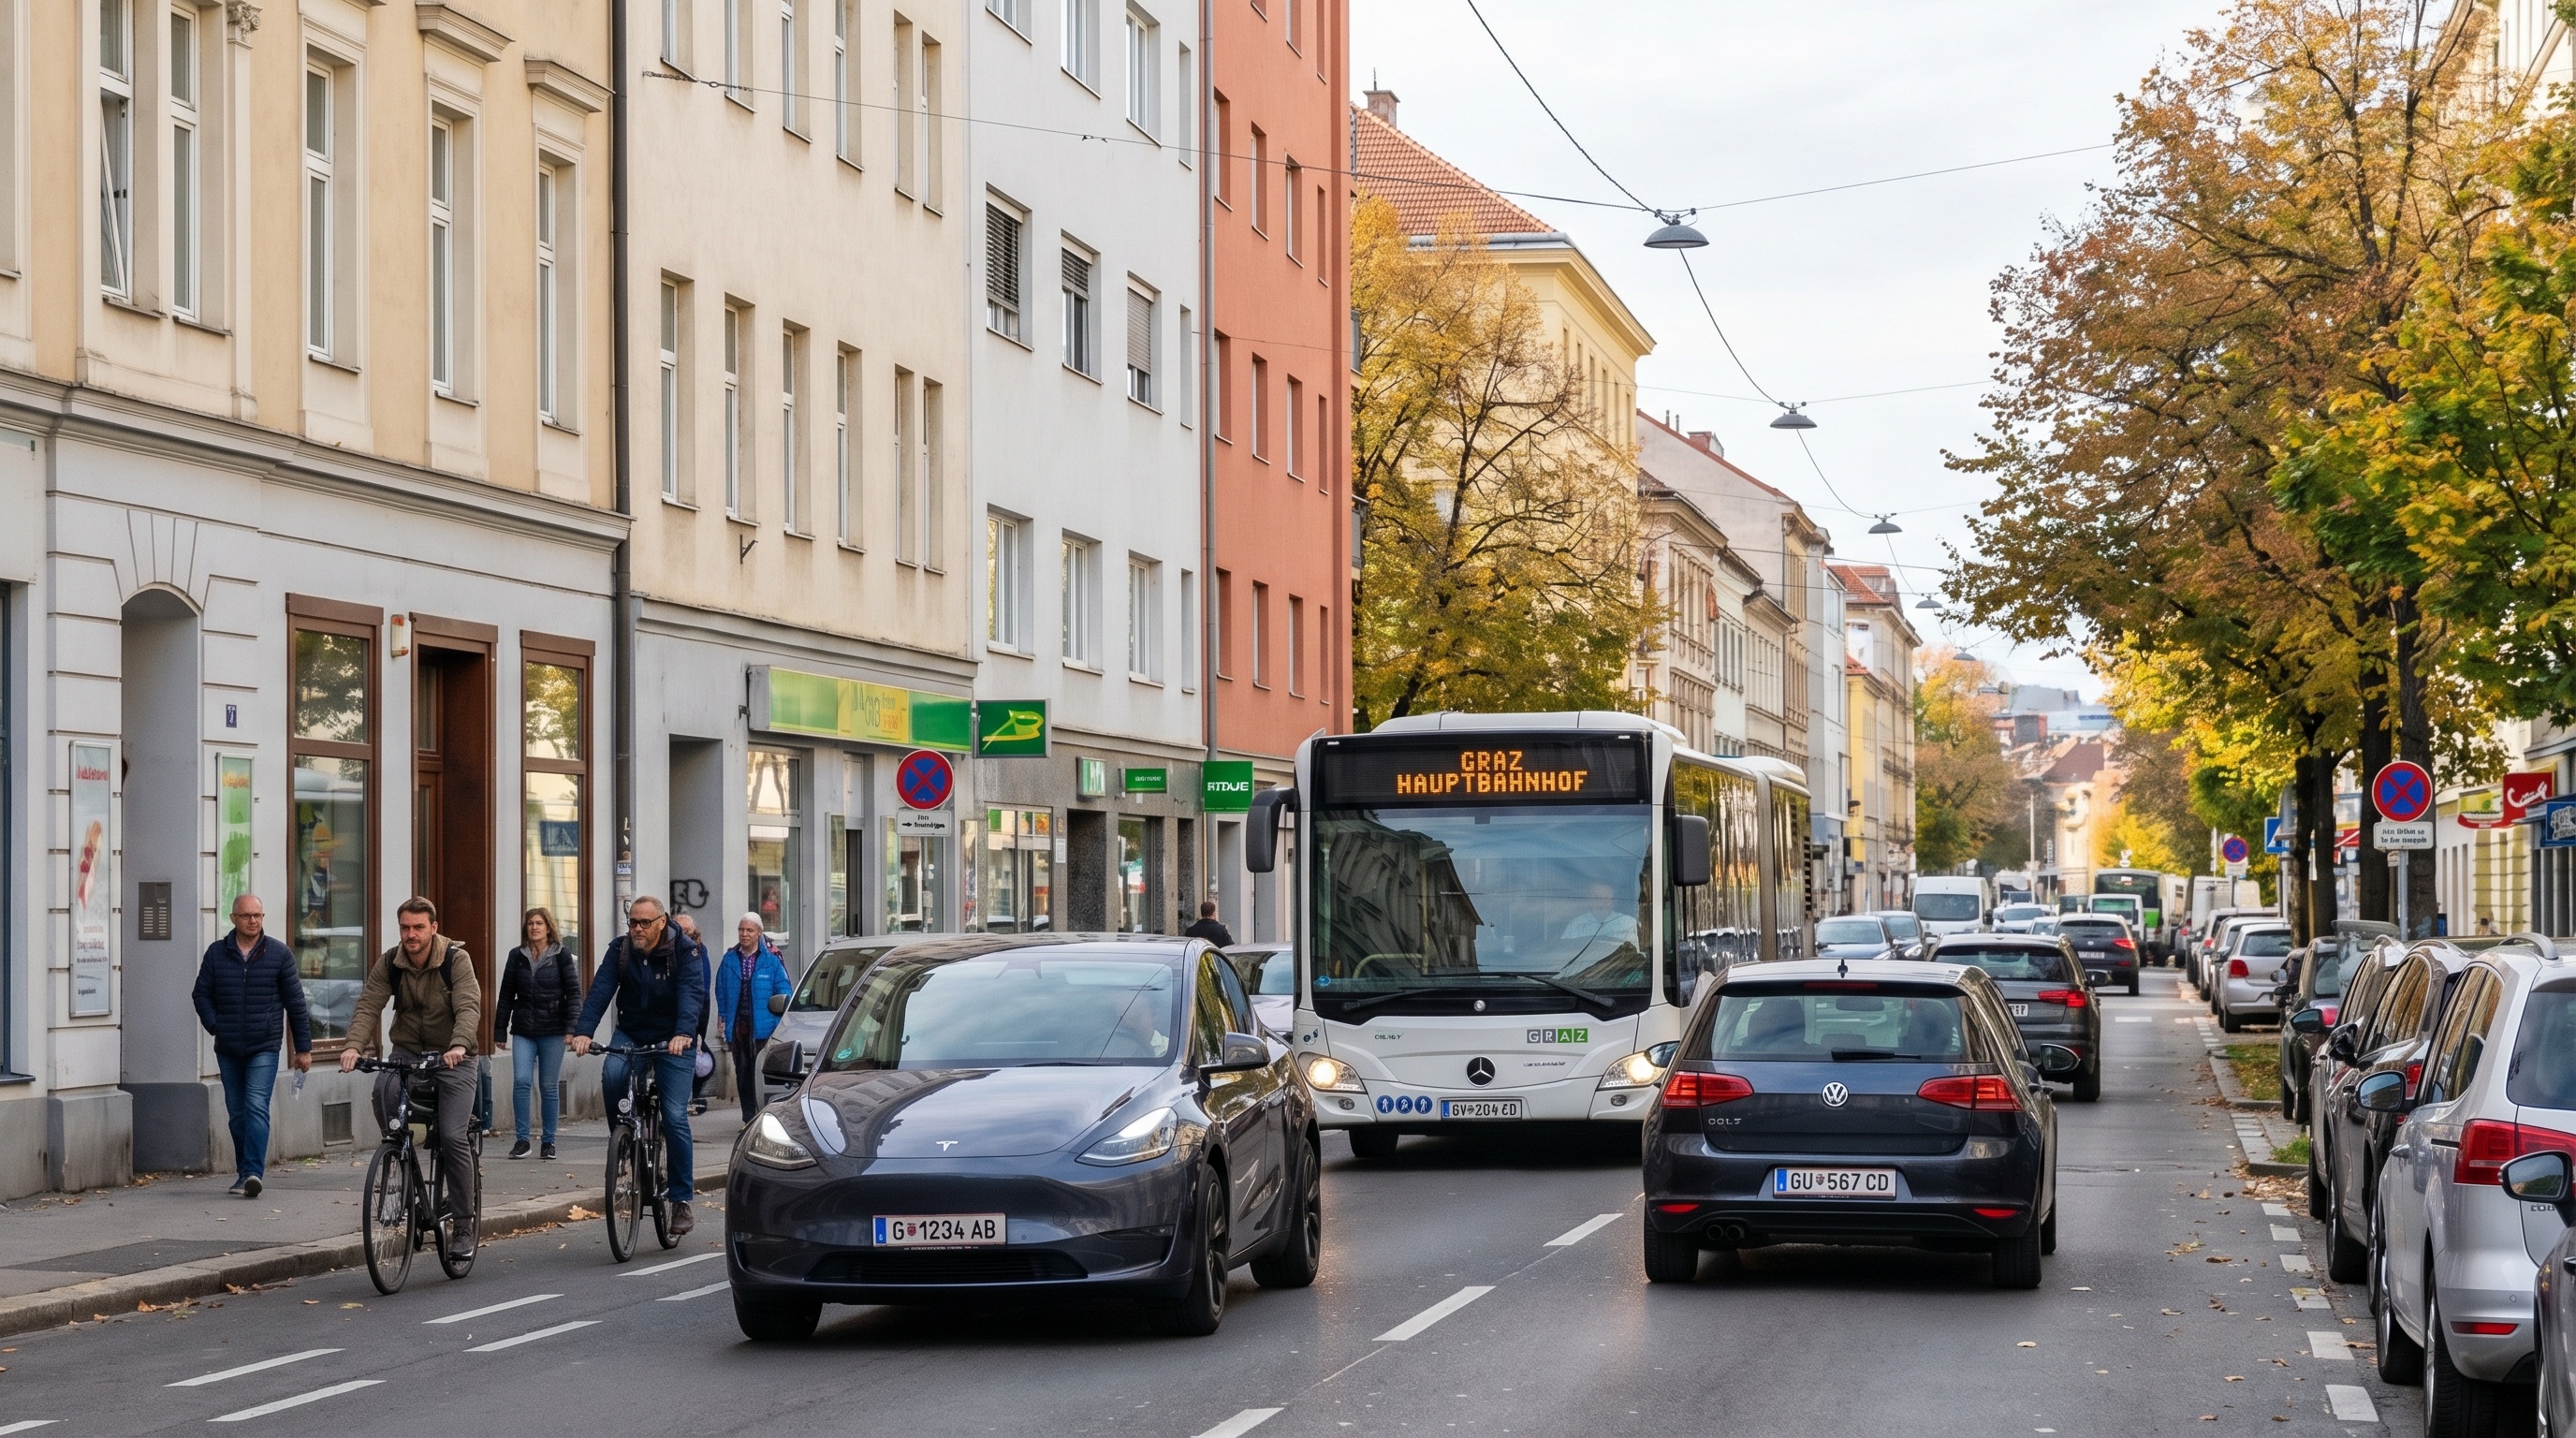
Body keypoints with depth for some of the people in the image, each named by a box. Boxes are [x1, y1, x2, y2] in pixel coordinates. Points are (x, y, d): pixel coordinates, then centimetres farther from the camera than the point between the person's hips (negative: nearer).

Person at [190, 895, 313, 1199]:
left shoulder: (279, 954, 1)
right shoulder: (216, 953, 6)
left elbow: (295, 1002, 3)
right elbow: (202, 994, 11)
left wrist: (303, 1047, 1)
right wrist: (215, 1026, -6)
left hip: (264, 1048, -3)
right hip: (228, 1049, 3)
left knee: (256, 1107, -16)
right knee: (237, 1113, 9)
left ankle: (254, 1172, -23)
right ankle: (245, 1174, 18)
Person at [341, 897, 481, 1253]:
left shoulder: (456, 960, -14)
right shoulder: (389, 964, -4)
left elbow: (469, 1007, -25)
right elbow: (368, 1006, -12)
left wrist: (458, 1045, -44)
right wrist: (354, 1045, -31)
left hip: (450, 1056, -3)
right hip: (406, 1050, 3)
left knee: (453, 1137, -13)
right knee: (385, 1090, -31)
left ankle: (463, 1220, 0)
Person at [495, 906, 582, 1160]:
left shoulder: (561, 955, 2)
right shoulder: (517, 956, 9)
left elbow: (573, 992, -1)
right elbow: (506, 994, 12)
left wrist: (573, 1027, -12)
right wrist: (500, 1030, 8)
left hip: (552, 1031, -2)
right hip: (523, 1030, 2)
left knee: (549, 1086, 3)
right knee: (521, 1081, -12)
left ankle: (549, 1142, 12)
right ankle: (522, 1140, -5)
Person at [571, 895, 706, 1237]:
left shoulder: (685, 951, -11)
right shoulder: (620, 949, -3)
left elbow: (692, 994, -25)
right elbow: (600, 990, -15)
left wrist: (683, 1033, -44)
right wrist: (583, 1030, -31)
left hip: (672, 1041, -2)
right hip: (630, 1035, 2)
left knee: (675, 1117, -9)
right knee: (612, 1075, -31)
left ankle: (682, 1201, -1)